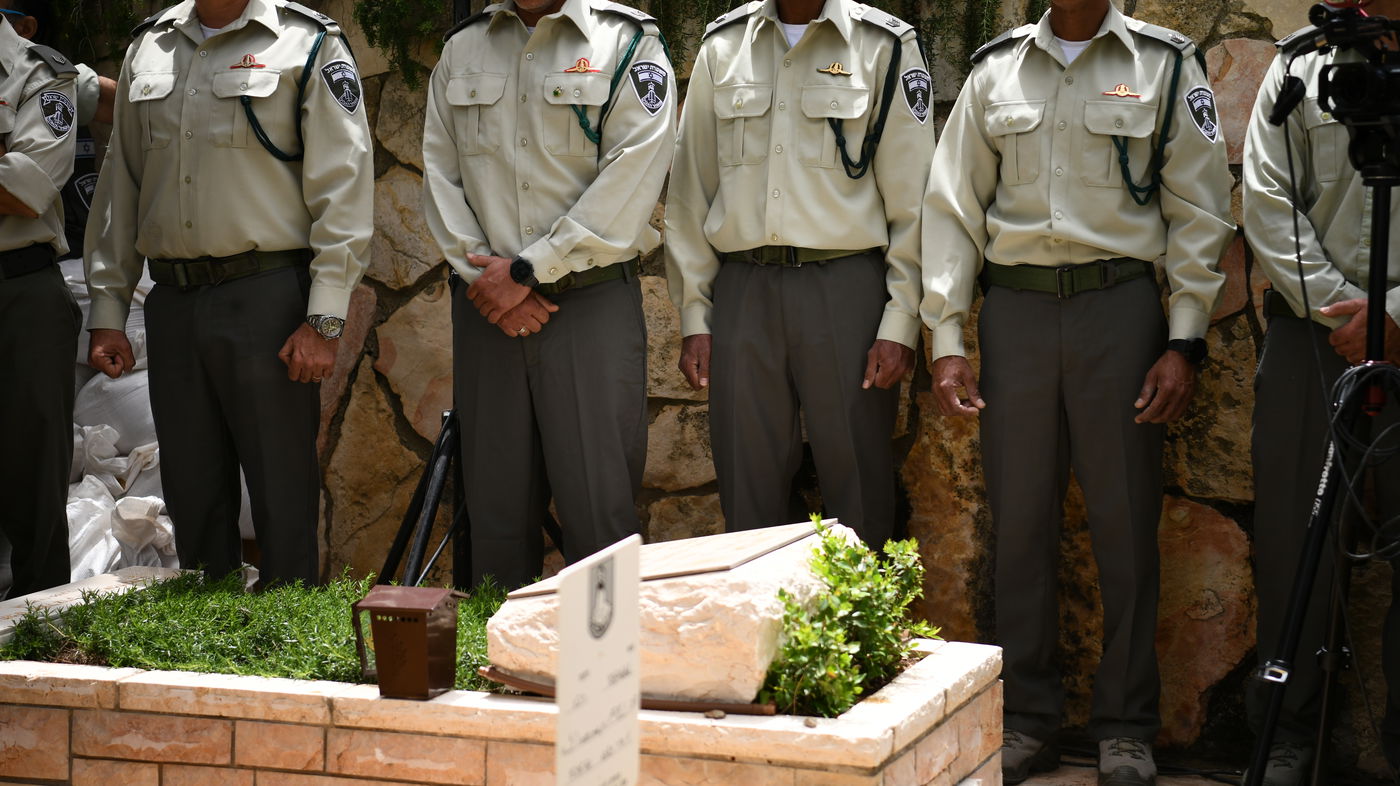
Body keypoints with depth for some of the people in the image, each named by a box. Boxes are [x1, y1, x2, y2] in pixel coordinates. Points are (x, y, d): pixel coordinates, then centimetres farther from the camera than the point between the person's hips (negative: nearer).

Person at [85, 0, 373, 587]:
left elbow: (344, 190, -6)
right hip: (172, 302, 5)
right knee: (191, 494, 11)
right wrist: (107, 311, 13)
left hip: (266, 299, -5)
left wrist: (324, 320, -13)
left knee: (283, 493, -2)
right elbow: (120, 186, 18)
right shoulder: (148, 48, 15)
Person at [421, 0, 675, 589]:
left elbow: (629, 180, -11)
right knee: (495, 500, 9)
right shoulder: (463, 49, 13)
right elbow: (439, 172, 9)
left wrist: (527, 270, -12)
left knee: (598, 504, -6)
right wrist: (480, 271, -6)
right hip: (485, 307, 4)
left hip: (592, 301, -4)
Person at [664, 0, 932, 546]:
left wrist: (900, 323, -6)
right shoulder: (723, 46, 11)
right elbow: (690, 193, 12)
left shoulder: (885, 47, 3)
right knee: (748, 491, 6)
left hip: (846, 290, -2)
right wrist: (693, 315, 6)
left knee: (857, 485, 0)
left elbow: (912, 200, 0)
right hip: (743, 291, 3)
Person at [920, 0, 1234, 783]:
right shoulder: (996, 68, 10)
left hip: (1119, 304, -2)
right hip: (1016, 308, 2)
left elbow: (1199, 211, 1)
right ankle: (1029, 720, 16)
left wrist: (1184, 342, -6)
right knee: (1020, 519, 5)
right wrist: (947, 339, 2)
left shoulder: (1165, 64, 4)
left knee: (1126, 521, 1)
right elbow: (953, 207, 9)